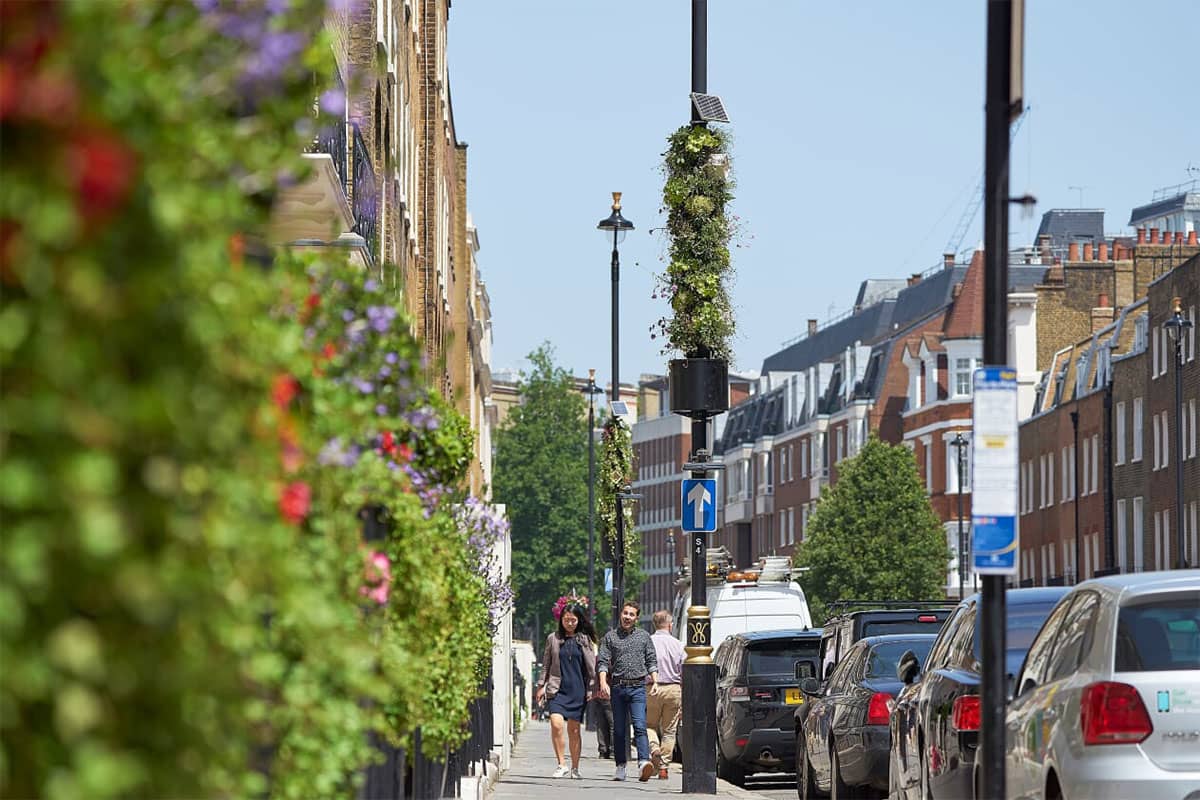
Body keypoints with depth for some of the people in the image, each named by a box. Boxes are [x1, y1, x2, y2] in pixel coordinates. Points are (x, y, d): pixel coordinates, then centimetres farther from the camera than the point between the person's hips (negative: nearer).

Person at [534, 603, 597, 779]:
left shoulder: (585, 640, 7)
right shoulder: (553, 639, 9)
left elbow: (591, 666, 8)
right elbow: (546, 664, 13)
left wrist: (593, 688, 2)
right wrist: (541, 685, 7)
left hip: (577, 690, 0)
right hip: (557, 690, 0)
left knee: (574, 730, 3)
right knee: (556, 724, -17)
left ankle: (575, 768, 14)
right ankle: (561, 765, -10)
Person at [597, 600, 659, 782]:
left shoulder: (644, 637, 12)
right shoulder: (610, 637, 10)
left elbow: (651, 661, 13)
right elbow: (603, 662, 3)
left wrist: (655, 681, -1)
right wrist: (603, 682, -11)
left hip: (637, 687, -1)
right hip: (617, 687, 1)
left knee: (640, 726, -15)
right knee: (619, 729, 5)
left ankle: (643, 762, -29)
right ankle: (620, 766, 11)